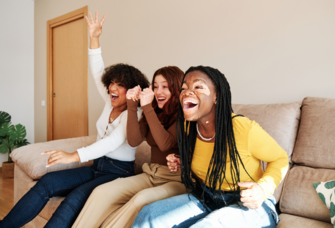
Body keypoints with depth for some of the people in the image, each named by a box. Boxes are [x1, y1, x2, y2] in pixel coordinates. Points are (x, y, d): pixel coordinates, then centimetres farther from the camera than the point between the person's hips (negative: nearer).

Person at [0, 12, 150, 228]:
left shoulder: (135, 113, -14)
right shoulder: (110, 103, 8)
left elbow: (114, 141, -30)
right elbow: (98, 73, 8)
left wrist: (74, 156, -42)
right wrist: (94, 38, 0)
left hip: (119, 173, -7)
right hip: (97, 167, 7)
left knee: (76, 197, -33)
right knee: (48, 181, -11)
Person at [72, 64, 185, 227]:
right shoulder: (153, 112, 11)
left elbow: (165, 144, -23)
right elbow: (134, 141, -1)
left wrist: (147, 107, -21)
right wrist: (132, 105, -8)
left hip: (177, 180, -5)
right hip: (151, 175, 6)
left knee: (142, 198, -36)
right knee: (101, 192, -15)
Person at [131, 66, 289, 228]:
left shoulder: (245, 129, -23)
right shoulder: (187, 128, -4)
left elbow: (280, 159, -6)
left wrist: (263, 188, -23)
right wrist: (182, 165, -3)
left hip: (251, 204, -4)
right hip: (205, 198, 5)